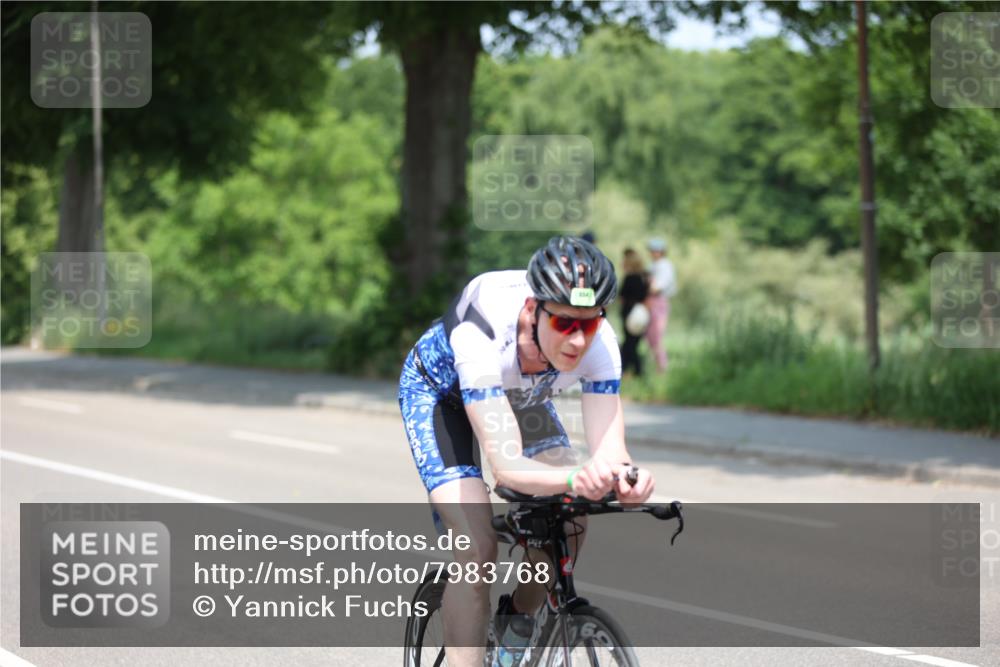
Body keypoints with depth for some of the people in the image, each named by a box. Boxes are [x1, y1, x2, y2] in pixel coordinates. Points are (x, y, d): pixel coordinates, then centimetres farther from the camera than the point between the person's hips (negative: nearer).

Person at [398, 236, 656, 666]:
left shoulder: (598, 342, -32)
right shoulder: (481, 334, -43)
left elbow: (609, 451, -35)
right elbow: (505, 466, -48)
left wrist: (624, 477, -58)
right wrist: (574, 477, -66)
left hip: (518, 394, 5)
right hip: (439, 390, -4)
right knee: (478, 546, -21)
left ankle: (518, 618, 13)